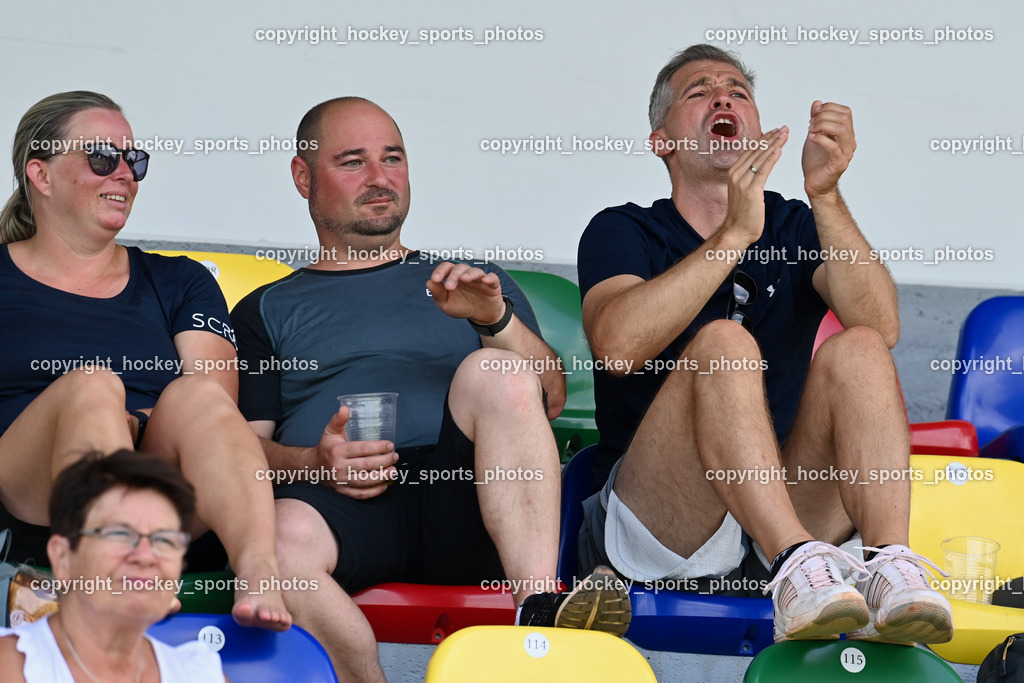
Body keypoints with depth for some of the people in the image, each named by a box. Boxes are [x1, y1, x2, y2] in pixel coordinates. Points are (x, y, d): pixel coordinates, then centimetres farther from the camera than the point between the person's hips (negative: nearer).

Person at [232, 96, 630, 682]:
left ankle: (540, 611, -41)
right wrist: (312, 464, -8)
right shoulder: (267, 312, 27)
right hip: (344, 505, -1)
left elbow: (552, 397, 15)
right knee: (282, 537, -38)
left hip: (463, 508, 1)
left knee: (493, 372, -31)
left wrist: (497, 319, -4)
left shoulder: (475, 282, 30)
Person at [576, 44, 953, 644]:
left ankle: (891, 565, -43)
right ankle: (798, 566, -49)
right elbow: (619, 345, -15)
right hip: (652, 523, -3)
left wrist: (826, 196, -18)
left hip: (789, 505, 3)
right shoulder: (622, 231, 10)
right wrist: (734, 234, -21)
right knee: (725, 343, -27)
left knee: (858, 349, -20)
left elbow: (881, 326, -6)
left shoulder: (795, 228, 16)